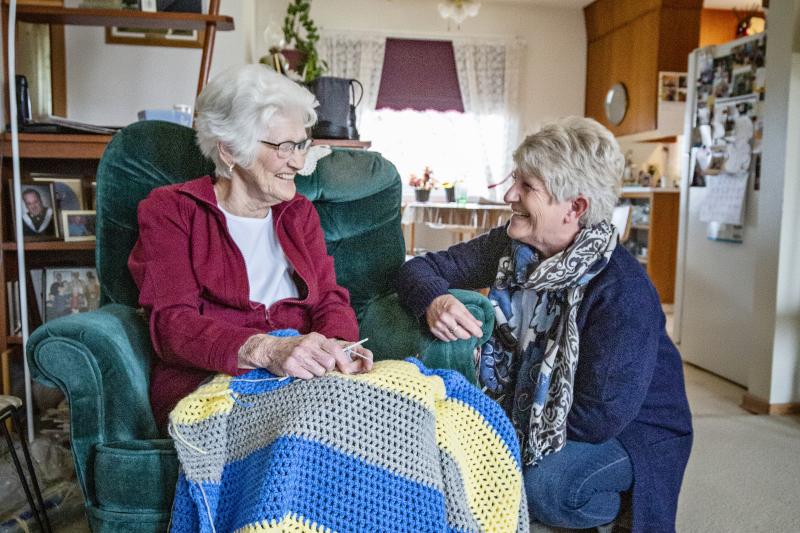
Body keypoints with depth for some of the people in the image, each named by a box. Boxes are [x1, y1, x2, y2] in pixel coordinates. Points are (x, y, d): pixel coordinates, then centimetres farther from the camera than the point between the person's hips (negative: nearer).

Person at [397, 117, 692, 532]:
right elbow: (419, 269, -6)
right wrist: (434, 301, -30)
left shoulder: (623, 292, -29)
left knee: (541, 485, -33)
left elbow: (600, 417, -28)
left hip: (631, 430, -5)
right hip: (535, 411, 6)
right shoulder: (511, 246, -9)